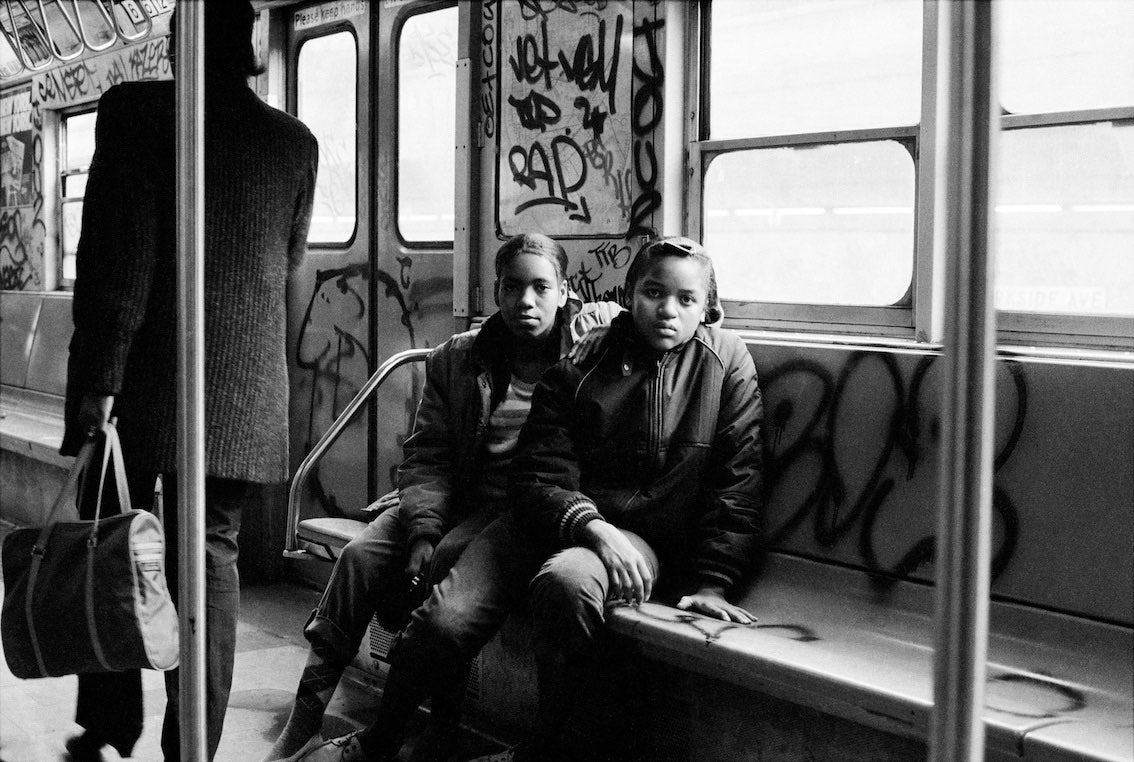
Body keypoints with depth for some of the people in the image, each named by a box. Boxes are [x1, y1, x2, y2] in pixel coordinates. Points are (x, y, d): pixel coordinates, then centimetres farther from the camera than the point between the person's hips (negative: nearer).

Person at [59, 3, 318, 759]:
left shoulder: (136, 110, -6)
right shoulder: (297, 141, 6)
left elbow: (117, 255, -11)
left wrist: (98, 379, -9)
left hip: (143, 382, -3)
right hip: (248, 392, 3)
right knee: (211, 557, 7)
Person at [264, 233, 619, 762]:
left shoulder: (591, 348, 2)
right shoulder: (456, 359, 10)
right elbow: (425, 458, 5)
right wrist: (423, 530, -13)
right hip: (451, 501, 4)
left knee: (450, 561, -32)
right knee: (362, 555, -19)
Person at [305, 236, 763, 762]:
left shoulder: (727, 363, 2)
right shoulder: (576, 364, 2)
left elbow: (738, 486, 2)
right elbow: (539, 480, -4)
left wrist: (711, 582, -8)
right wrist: (595, 529, -23)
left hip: (644, 536, -2)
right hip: (553, 517, 2)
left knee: (566, 581, -37)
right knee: (444, 618, -19)